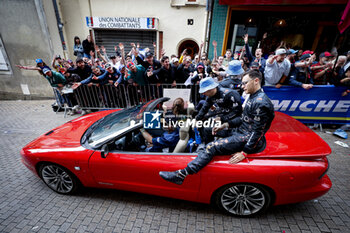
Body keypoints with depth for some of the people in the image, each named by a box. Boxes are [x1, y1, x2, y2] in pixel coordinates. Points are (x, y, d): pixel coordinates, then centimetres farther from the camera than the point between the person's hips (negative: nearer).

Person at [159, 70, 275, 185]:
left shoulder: (261, 103, -19)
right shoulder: (253, 97, 13)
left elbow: (257, 132, -22)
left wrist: (244, 153, -24)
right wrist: (225, 125, 7)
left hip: (247, 139, -11)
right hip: (240, 131, 11)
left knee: (211, 147, -24)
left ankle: (180, 175, -23)